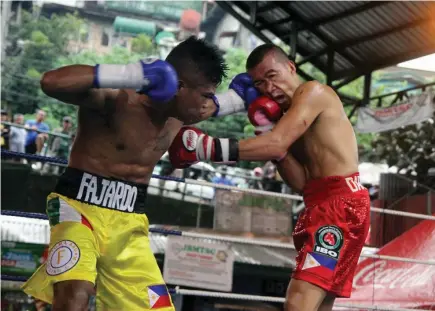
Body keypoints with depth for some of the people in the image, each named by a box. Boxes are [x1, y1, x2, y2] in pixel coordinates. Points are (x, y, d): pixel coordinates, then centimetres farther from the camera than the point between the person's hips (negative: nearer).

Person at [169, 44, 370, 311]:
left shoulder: (313, 92, -5)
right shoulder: (292, 117, 20)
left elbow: (277, 144, -21)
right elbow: (302, 182, 8)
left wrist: (209, 147, -25)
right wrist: (268, 129, 0)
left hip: (341, 202, -10)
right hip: (322, 203, 10)